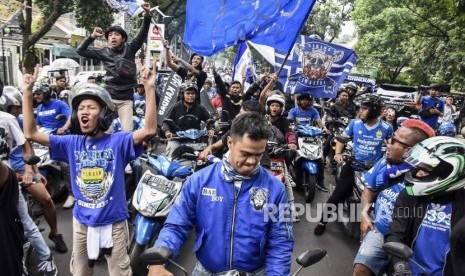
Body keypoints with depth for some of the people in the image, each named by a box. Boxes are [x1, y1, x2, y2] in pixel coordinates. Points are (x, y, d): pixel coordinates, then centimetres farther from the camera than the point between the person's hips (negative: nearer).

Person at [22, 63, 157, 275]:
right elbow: (31, 134, -5)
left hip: (114, 221, -3)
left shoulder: (118, 141, -14)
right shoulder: (71, 143, -2)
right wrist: (27, 91, -10)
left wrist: (150, 88, -35)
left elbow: (149, 130, -28)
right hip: (82, 222, 4)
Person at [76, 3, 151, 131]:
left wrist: (147, 15, -19)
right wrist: (92, 36, -4)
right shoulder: (104, 52, 4)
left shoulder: (129, 49, 4)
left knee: (127, 131, -1)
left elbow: (142, 35, -7)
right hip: (109, 96, 1)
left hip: (126, 98, 0)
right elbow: (80, 50, 5)